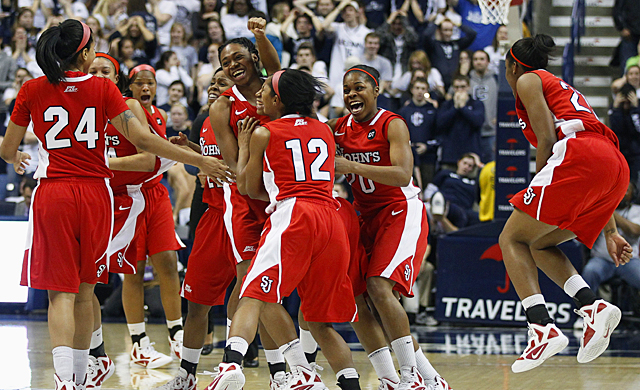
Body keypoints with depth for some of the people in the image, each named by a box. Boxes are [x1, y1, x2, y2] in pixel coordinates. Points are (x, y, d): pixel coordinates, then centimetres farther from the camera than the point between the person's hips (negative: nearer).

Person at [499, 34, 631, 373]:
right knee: (538, 243, 20)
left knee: (512, 238, -1)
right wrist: (610, 232, 28)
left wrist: (537, 190, 6)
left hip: (578, 154, -8)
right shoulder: (566, 91, 37)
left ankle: (543, 328, -20)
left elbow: (546, 138, -2)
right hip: (617, 167, 8)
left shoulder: (528, 80, 15)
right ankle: (593, 307, -3)